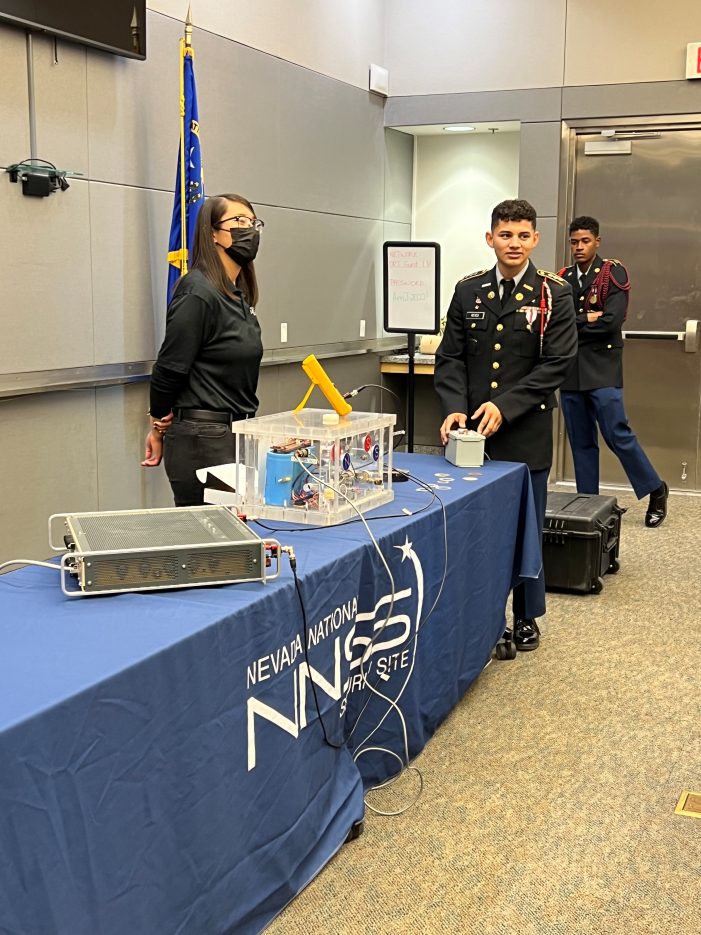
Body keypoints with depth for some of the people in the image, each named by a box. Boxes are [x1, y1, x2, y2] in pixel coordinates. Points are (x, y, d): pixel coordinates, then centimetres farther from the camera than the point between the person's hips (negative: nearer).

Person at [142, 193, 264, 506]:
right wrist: (159, 429, 1)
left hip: (237, 433, 8)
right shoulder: (198, 293, -15)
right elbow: (169, 369, -12)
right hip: (203, 439, -8)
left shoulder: (240, 296, 13)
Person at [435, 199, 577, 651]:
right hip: (471, 431, 2)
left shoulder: (554, 294, -2)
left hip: (526, 432, -2)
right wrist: (455, 408, -12)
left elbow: (556, 363, -9)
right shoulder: (468, 291, 6)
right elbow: (451, 356, 4)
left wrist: (505, 406, -18)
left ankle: (526, 616, 26)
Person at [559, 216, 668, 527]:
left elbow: (612, 321, -14)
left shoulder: (613, 273, -2)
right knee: (580, 442, 7)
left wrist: (571, 323, -5)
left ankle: (655, 490, 11)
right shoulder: (563, 278, 11)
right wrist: (586, 320, -12)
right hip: (570, 370, 5)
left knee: (617, 434, -8)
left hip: (602, 369, -5)